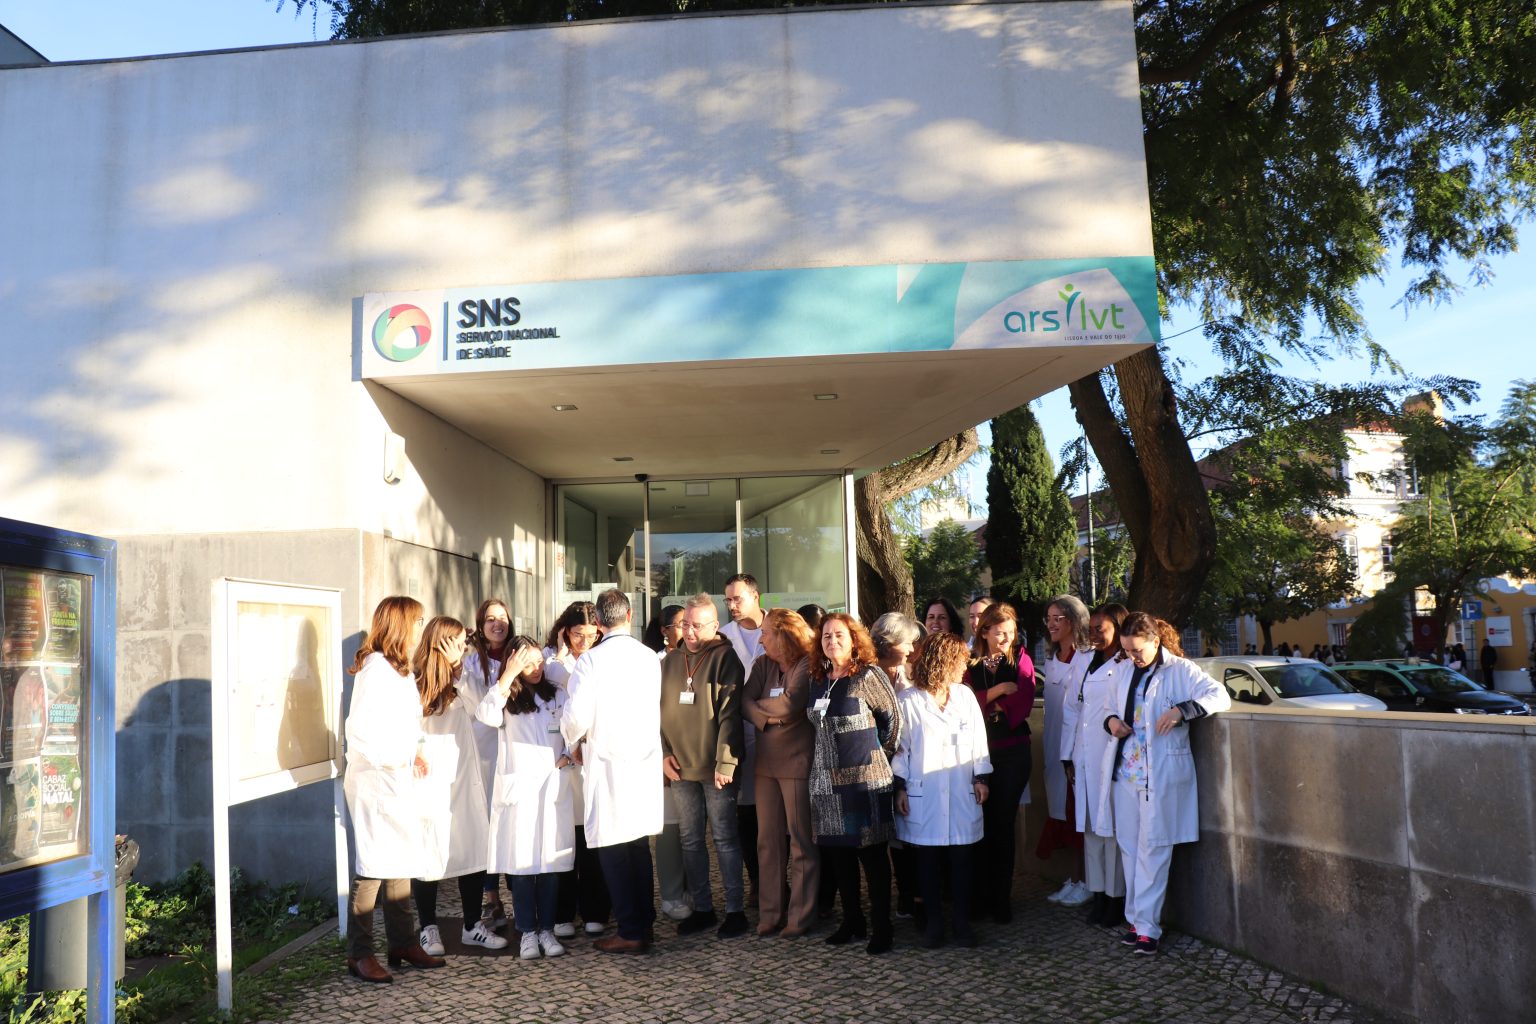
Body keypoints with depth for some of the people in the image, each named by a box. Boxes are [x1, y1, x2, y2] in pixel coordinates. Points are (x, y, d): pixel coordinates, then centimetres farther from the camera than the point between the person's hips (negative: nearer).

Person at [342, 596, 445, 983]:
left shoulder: (400, 669, 16)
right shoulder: (375, 668, -16)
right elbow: (359, 727, -23)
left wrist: (412, 754, 10)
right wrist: (389, 759, -16)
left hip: (399, 778, 10)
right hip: (375, 780, -10)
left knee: (402, 862, 14)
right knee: (372, 867, -5)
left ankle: (402, 943, 24)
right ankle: (359, 954, 5)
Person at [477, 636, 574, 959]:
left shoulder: (557, 695, 12)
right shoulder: (507, 698, 5)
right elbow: (486, 715, -16)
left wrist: (568, 755, -5)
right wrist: (508, 675, -20)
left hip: (553, 787, 2)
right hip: (518, 788, -2)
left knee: (551, 860, 3)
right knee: (521, 861, -1)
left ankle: (547, 929, 12)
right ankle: (527, 932, 9)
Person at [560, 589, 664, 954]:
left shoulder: (591, 660, -11)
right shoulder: (651, 658, 1)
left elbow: (577, 715, -16)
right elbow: (656, 709, 9)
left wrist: (574, 743, 3)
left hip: (607, 763, -5)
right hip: (646, 760, 5)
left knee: (614, 848, 4)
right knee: (639, 844, 16)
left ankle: (631, 932, 7)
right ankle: (644, 922, 23)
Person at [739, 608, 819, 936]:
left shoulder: (808, 666, -11)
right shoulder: (763, 665, 9)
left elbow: (790, 704, -23)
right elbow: (744, 702, -1)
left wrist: (759, 705, -6)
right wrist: (767, 717, -18)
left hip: (798, 763, -6)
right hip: (766, 762, 6)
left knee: (801, 841, 2)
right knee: (768, 840, 10)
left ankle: (800, 915, 11)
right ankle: (770, 912, 19)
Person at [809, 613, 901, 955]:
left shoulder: (868, 676, -10)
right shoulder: (818, 680, 10)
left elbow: (894, 719, -4)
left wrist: (881, 754, 3)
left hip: (864, 777, -6)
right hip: (827, 779, 6)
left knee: (872, 855, 0)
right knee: (837, 853, 11)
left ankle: (882, 928, 8)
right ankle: (852, 921, 24)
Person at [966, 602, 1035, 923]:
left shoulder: (1021, 661, 3)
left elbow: (1023, 706, -6)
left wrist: (986, 708, -4)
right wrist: (997, 691, -15)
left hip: (1012, 752, -1)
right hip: (977, 751, 1)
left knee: (1003, 824, 3)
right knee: (980, 822, 2)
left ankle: (1002, 899, 12)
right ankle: (980, 895, 14)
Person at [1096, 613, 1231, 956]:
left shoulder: (1181, 671, -5)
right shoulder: (1126, 674, 13)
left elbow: (1219, 696, -13)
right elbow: (1110, 707, 25)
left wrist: (1181, 710, -27)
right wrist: (1111, 721, 2)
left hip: (1160, 776, -6)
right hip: (1124, 773, 6)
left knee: (1153, 850, -4)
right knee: (1129, 848, 10)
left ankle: (1147, 926, 1)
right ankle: (1136, 918, 19)